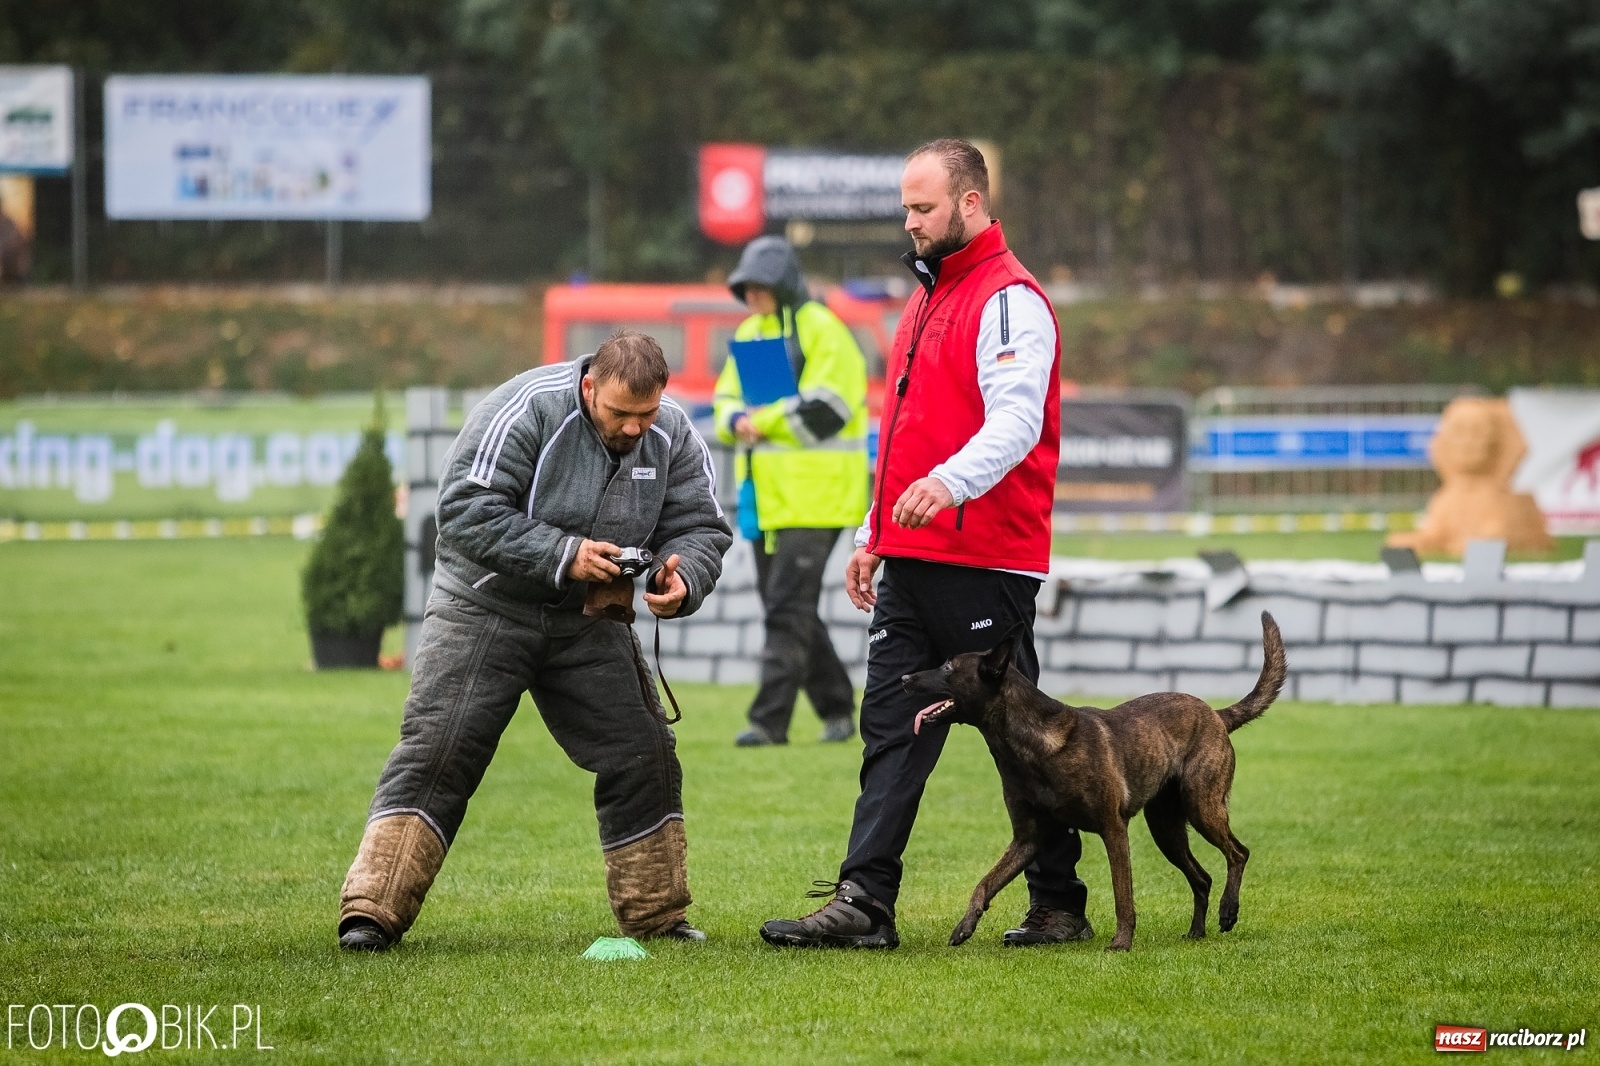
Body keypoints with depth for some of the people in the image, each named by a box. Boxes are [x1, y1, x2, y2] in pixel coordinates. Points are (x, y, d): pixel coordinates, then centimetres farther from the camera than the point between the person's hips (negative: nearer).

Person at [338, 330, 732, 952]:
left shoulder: (673, 437, -6)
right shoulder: (526, 411, -22)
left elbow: (700, 528, 0)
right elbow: (466, 510, -25)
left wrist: (681, 580, -23)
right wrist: (563, 555, -30)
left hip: (587, 621, 5)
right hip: (486, 609, -5)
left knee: (642, 759, 3)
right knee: (438, 753, -14)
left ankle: (658, 917, 18)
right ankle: (370, 913, -17)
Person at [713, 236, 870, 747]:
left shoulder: (823, 332, -11)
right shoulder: (749, 333, 15)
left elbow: (824, 412, -19)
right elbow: (726, 402, 14)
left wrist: (761, 419, -13)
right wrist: (738, 421, -9)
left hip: (813, 494, -9)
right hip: (766, 494, 9)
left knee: (788, 608, -12)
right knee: (785, 605, 11)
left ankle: (770, 719, -13)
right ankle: (836, 709, 22)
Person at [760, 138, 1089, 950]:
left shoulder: (1010, 300, -10)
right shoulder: (929, 297, 20)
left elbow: (1016, 419, -24)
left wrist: (950, 481, -41)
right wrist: (874, 535, 23)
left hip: (984, 564, -9)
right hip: (912, 563, 9)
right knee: (891, 729, 2)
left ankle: (1059, 904, 9)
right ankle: (863, 905, -1)